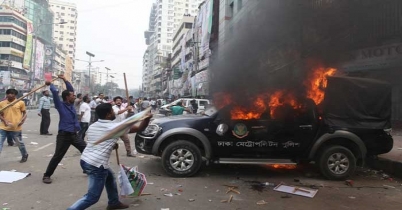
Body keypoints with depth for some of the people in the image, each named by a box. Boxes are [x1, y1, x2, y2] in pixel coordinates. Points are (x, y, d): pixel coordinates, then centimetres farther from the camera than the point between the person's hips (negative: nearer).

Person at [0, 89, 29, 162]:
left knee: (20, 143, 13)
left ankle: (25, 156, 37)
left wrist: (22, 120, -13)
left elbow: (24, 113, 5)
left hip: (16, 128, -2)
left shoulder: (20, 103, -2)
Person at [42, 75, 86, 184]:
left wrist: (65, 80, 12)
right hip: (64, 135, -7)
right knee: (57, 156, -1)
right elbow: (55, 92, -18)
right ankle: (47, 175, 14)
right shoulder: (61, 105, -8)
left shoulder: (71, 104, 9)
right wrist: (50, 84, -2)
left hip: (74, 135, 7)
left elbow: (71, 89, 14)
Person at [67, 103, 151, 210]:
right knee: (92, 197, 2)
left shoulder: (92, 126, 10)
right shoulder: (116, 126, -10)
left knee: (110, 177, 28)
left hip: (85, 160, 9)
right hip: (96, 165, -9)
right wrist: (147, 118, 2)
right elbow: (140, 128, -6)